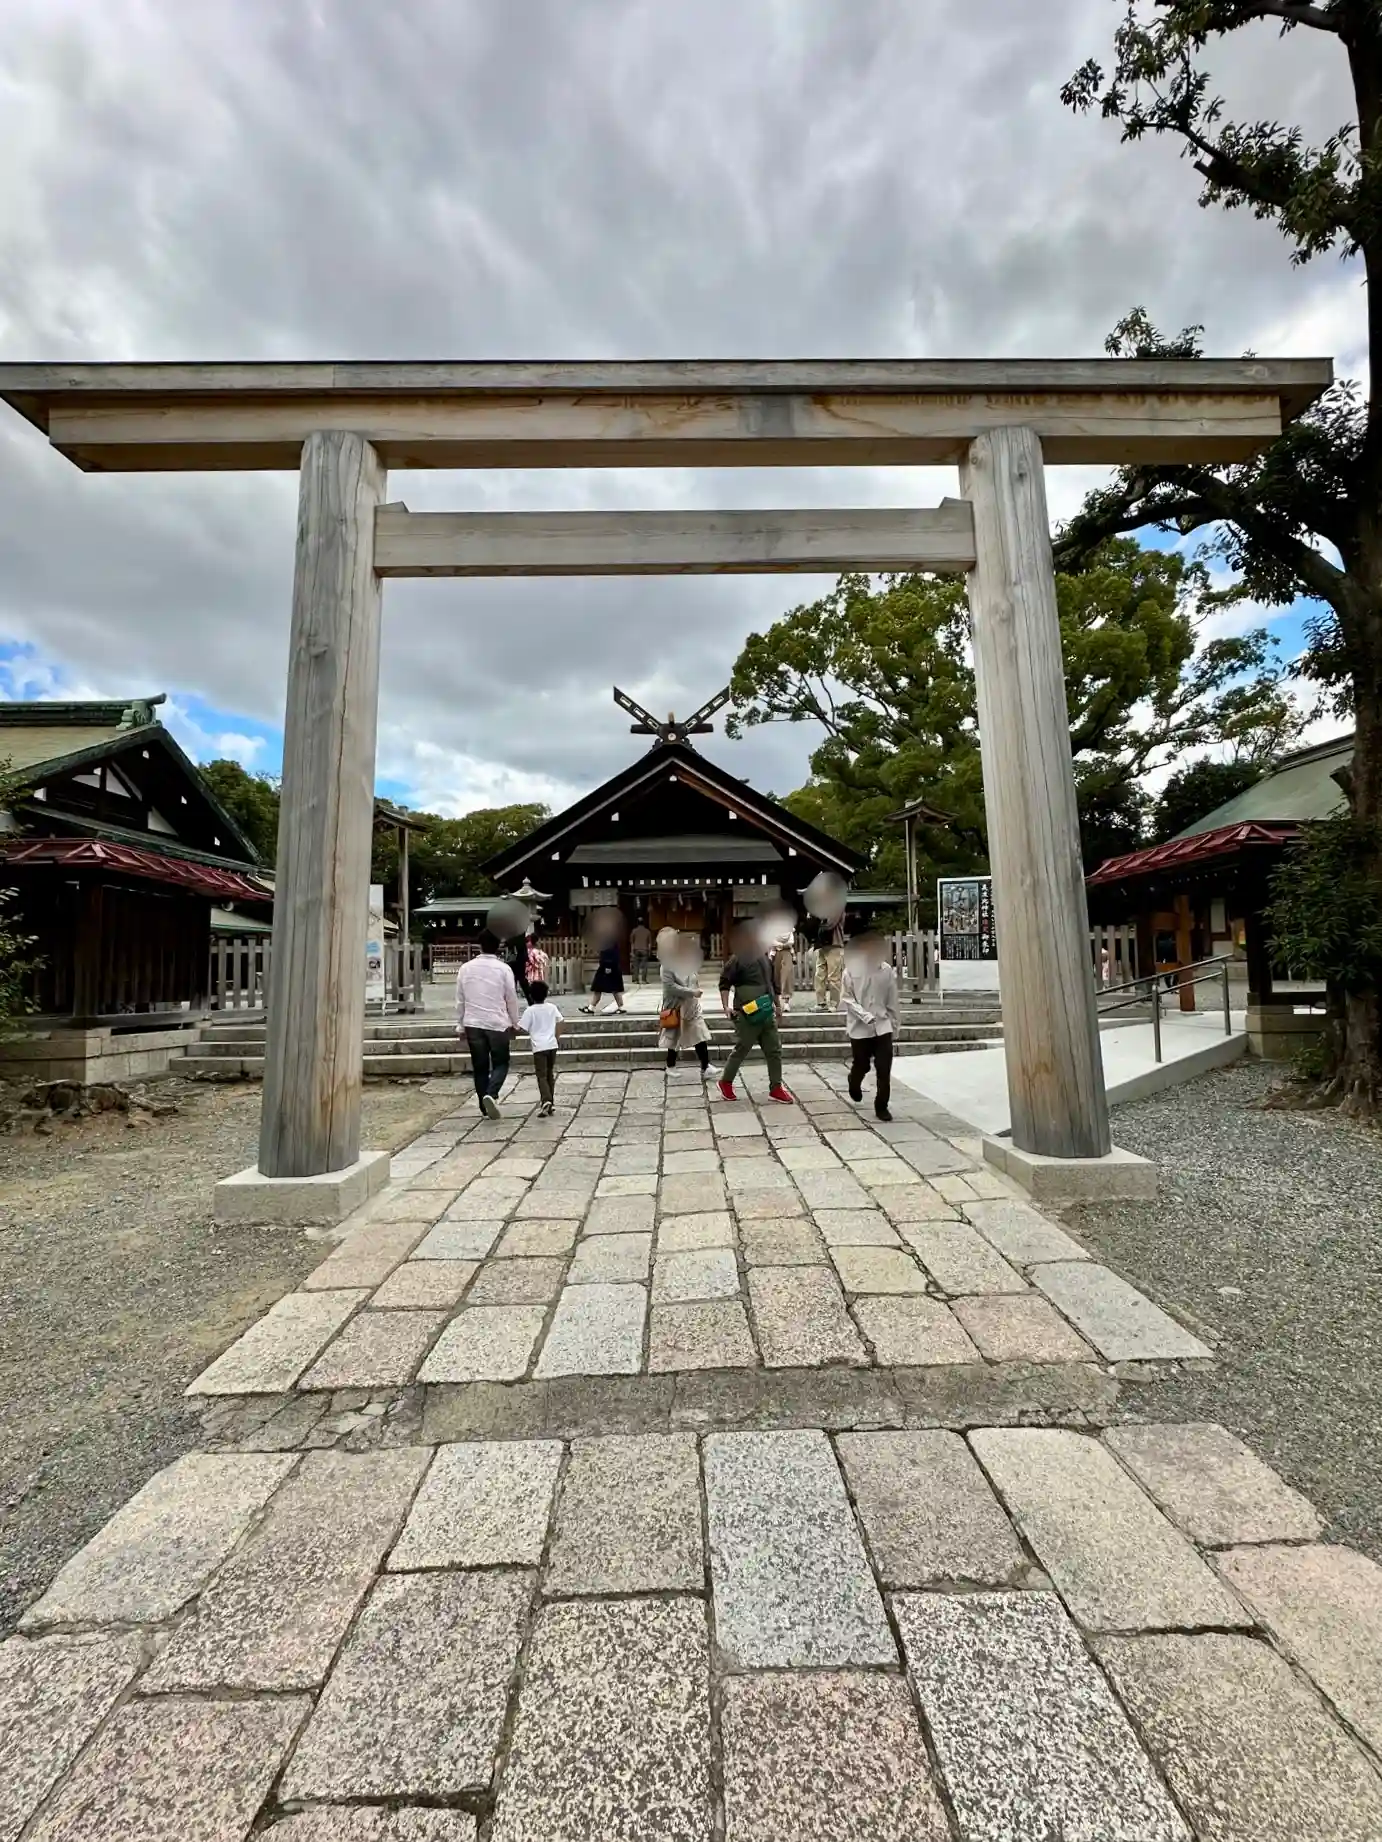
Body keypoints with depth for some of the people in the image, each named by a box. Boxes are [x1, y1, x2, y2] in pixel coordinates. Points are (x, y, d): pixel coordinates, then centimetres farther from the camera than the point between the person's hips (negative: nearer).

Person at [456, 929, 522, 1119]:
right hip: (497, 1023, -3)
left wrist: (460, 1025, 16)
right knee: (501, 1063, 10)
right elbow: (512, 998, -1)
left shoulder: (466, 968, 2)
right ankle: (491, 1094, -14)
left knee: (479, 1067, 11)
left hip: (473, 1024, 3)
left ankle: (486, 1108, 15)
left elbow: (460, 1000, 6)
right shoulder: (503, 968, -7)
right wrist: (515, 1023, 12)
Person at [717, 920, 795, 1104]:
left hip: (767, 1014, 7)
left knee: (774, 1051, 7)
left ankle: (775, 1089, 15)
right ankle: (726, 1082, 23)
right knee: (741, 1051, 4)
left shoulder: (764, 957, 11)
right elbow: (724, 983, -10)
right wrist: (726, 1006, -18)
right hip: (747, 1016, -7)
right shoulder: (737, 959, -11)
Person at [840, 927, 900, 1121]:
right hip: (859, 1027, -2)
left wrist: (896, 1022, 10)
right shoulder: (851, 971, -10)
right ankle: (854, 1085, 46)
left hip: (883, 1025, 2)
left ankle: (881, 1106, 13)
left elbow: (892, 1000, 5)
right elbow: (846, 999, -9)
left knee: (884, 1069, -1)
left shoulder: (887, 970, -3)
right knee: (861, 1066, 12)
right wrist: (865, 1015, -20)